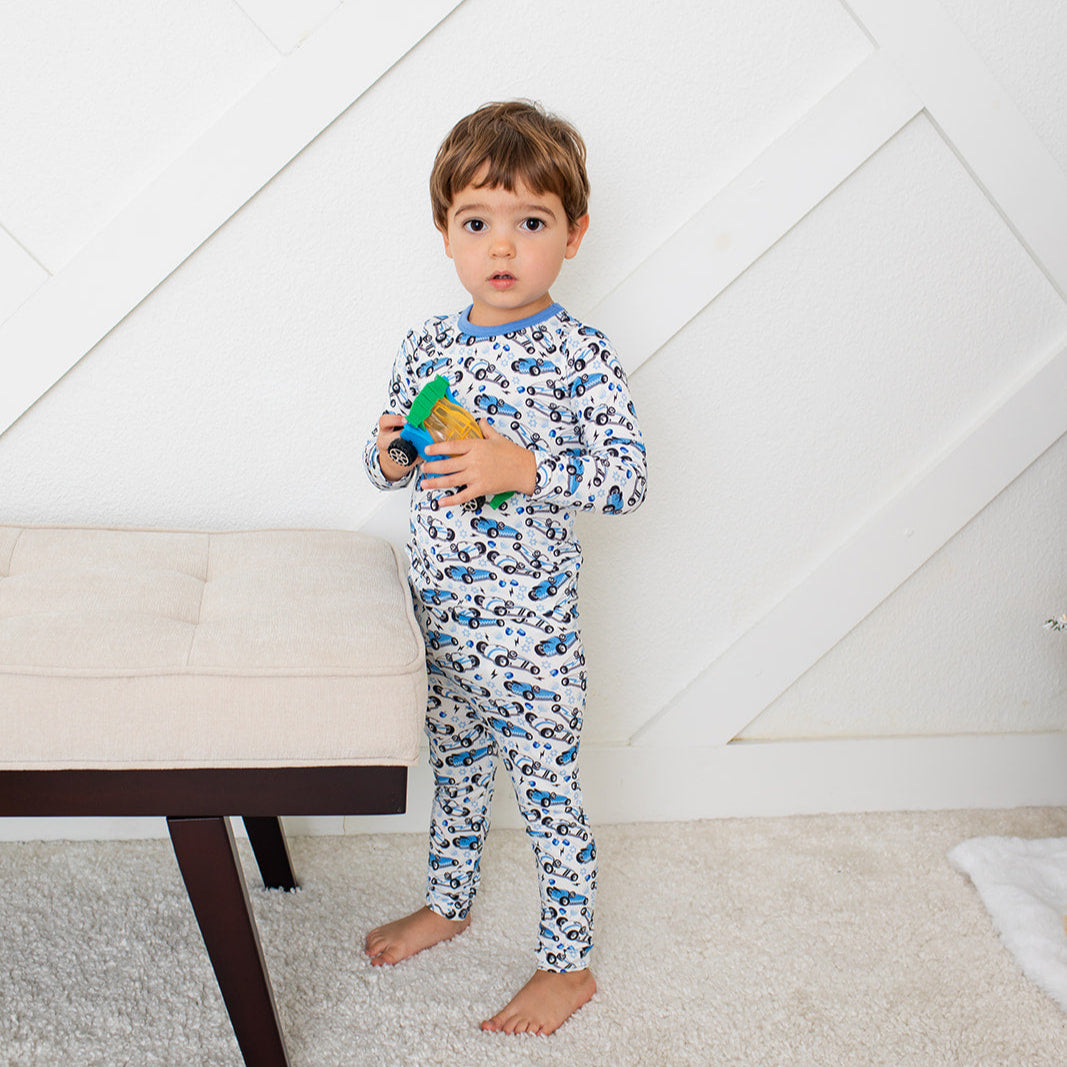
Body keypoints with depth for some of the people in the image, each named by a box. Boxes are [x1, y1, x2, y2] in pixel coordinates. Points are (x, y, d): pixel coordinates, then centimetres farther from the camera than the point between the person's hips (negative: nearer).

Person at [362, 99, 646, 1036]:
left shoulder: (580, 357, -14)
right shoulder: (427, 347, 3)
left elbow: (628, 476, -19)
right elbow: (389, 463, 13)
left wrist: (522, 468, -30)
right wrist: (391, 455, -11)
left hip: (532, 628, -6)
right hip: (440, 616, 6)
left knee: (547, 791, 6)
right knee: (454, 765, 24)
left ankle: (569, 964, 24)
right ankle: (447, 904, 46)